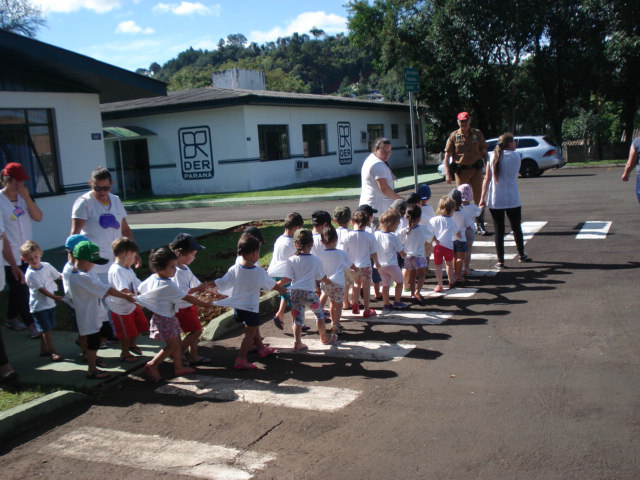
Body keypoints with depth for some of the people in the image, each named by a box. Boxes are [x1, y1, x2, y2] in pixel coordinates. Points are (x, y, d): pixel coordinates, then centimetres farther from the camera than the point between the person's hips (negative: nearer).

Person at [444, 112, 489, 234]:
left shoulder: (477, 134, 5)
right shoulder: (454, 136, 1)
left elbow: (484, 152, 11)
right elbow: (447, 155, 0)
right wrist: (448, 174, -8)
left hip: (476, 169, 1)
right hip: (461, 171, -1)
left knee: (478, 198, 3)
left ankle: (480, 225, 12)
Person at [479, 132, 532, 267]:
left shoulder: (494, 157, 1)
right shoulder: (517, 156, -2)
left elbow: (487, 179, -2)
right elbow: (515, 173, 13)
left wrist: (483, 198, 0)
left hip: (495, 200, 1)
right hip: (512, 199, -1)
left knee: (499, 230, 4)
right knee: (516, 228, 16)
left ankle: (500, 260, 5)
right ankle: (522, 255, 31)